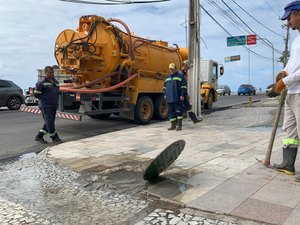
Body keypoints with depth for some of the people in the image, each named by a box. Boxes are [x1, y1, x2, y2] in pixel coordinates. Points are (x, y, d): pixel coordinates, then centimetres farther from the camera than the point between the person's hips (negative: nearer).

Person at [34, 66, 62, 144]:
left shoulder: (55, 82, 11)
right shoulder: (42, 83, -11)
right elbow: (36, 94, -8)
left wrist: (55, 100, 10)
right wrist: (45, 99, -5)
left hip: (54, 106, 8)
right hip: (46, 107, -8)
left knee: (48, 123, 12)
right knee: (50, 123, -7)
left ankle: (39, 136, 24)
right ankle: (55, 138, 5)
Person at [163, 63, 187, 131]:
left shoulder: (180, 76, 1)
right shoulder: (167, 77, 20)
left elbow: (183, 86, -5)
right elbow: (164, 87, 26)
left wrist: (182, 95, -12)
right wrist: (165, 94, 15)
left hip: (177, 99, -6)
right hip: (169, 99, 6)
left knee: (178, 112, -4)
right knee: (171, 112, 7)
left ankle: (179, 125, 2)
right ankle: (173, 125, 14)